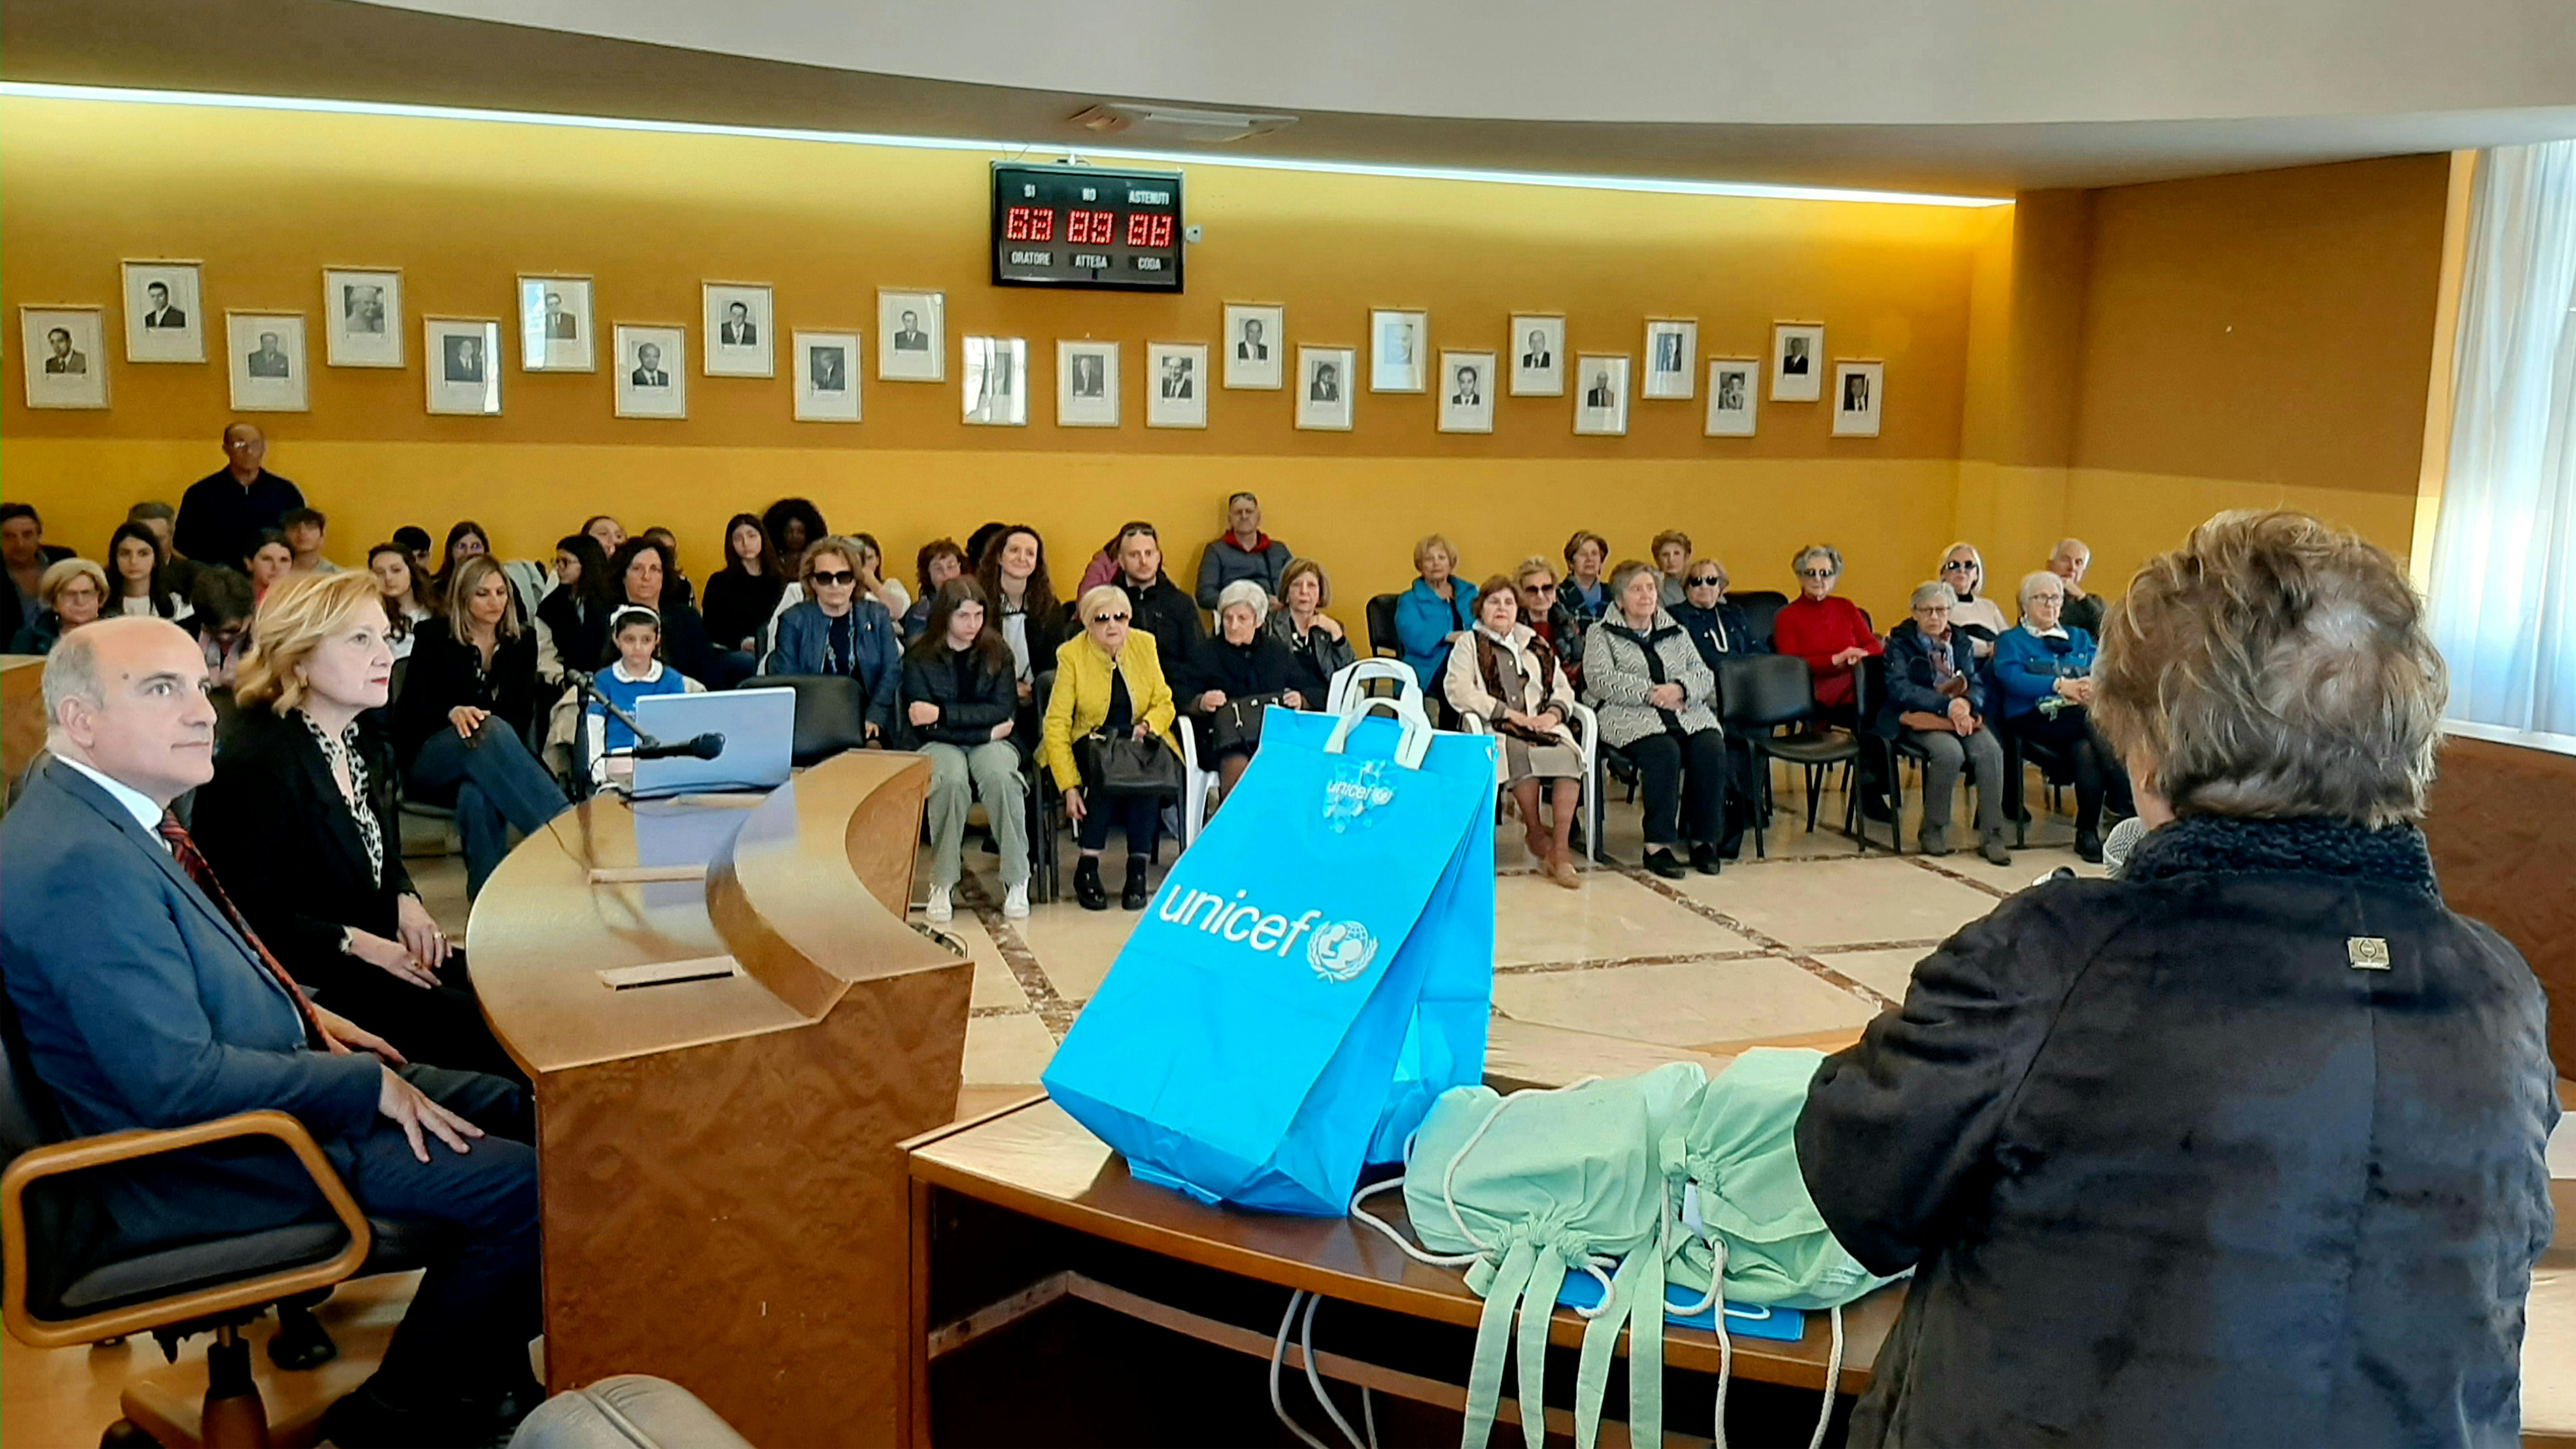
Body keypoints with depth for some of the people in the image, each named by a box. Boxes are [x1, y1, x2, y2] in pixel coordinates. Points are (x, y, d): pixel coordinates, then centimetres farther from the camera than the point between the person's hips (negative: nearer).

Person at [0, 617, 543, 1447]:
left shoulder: (107, 814, 4)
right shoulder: (79, 861, -28)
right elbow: (180, 1082, -29)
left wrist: (302, 1013, 9)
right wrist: (368, 1086, -20)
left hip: (259, 1078, 11)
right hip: (200, 1166, -11)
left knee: (509, 1106, 14)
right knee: (525, 1187, -15)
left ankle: (483, 1375, 24)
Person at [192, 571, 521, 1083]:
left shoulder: (367, 740, 10)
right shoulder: (259, 765, -17)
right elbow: (248, 916, -19)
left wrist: (407, 904, 1)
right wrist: (356, 943, -20)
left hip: (377, 958, 9)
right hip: (301, 984, -9)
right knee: (487, 1035, -22)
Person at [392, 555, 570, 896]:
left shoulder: (522, 642, 11)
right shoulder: (435, 636, 2)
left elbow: (524, 713, 5)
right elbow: (410, 708, -5)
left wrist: (505, 754, -17)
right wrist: (453, 713, -27)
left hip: (492, 757, 2)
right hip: (428, 759, -2)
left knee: (478, 793, -39)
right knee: (490, 729, -38)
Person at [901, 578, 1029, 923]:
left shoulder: (997, 652, 6)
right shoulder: (919, 658, 1)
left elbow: (1004, 712, -5)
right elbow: (924, 725, -7)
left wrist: (942, 713, -14)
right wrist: (988, 729, -11)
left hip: (991, 741, 1)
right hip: (939, 745, -1)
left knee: (1000, 776, -35)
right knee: (952, 780, -37)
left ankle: (1017, 881, -27)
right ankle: (942, 884, -26)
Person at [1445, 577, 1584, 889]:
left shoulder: (1537, 646, 28)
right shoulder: (1468, 645, 14)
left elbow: (1563, 690, 22)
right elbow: (1458, 691, -4)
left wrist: (1554, 714, -2)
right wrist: (1509, 713, -11)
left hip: (1543, 725, 3)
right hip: (1493, 729, -3)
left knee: (1567, 754, -31)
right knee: (1522, 753, -38)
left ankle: (1561, 847, -30)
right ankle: (1535, 832, -16)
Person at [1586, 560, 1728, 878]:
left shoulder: (1675, 633, 24)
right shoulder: (1602, 634, 11)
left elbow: (1706, 676, 15)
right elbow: (1600, 681, -6)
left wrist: (1679, 689, -8)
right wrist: (1651, 693, -12)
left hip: (1685, 714, 4)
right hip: (1629, 719, -4)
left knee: (1712, 747, -27)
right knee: (1665, 751, -35)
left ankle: (1703, 839, -16)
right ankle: (1657, 844, -28)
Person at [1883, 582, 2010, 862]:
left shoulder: (1959, 640, 17)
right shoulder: (1900, 643, 3)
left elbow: (1977, 685, 9)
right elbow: (1900, 689, -12)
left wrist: (1966, 704, -16)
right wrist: (1948, 706, -22)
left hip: (1963, 716, 4)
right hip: (1919, 717, -4)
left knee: (1991, 750, -26)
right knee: (1951, 753, -33)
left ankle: (1991, 837, -19)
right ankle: (1932, 831, -13)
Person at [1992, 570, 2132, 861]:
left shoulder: (2080, 638, 30)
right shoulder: (2011, 641, 16)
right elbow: (2011, 678, -6)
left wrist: (2094, 685, -16)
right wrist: (2059, 685, -20)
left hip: (2082, 717, 4)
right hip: (2036, 720, -4)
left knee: (2087, 750, -35)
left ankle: (2088, 832, -28)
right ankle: (2129, 810, -32)